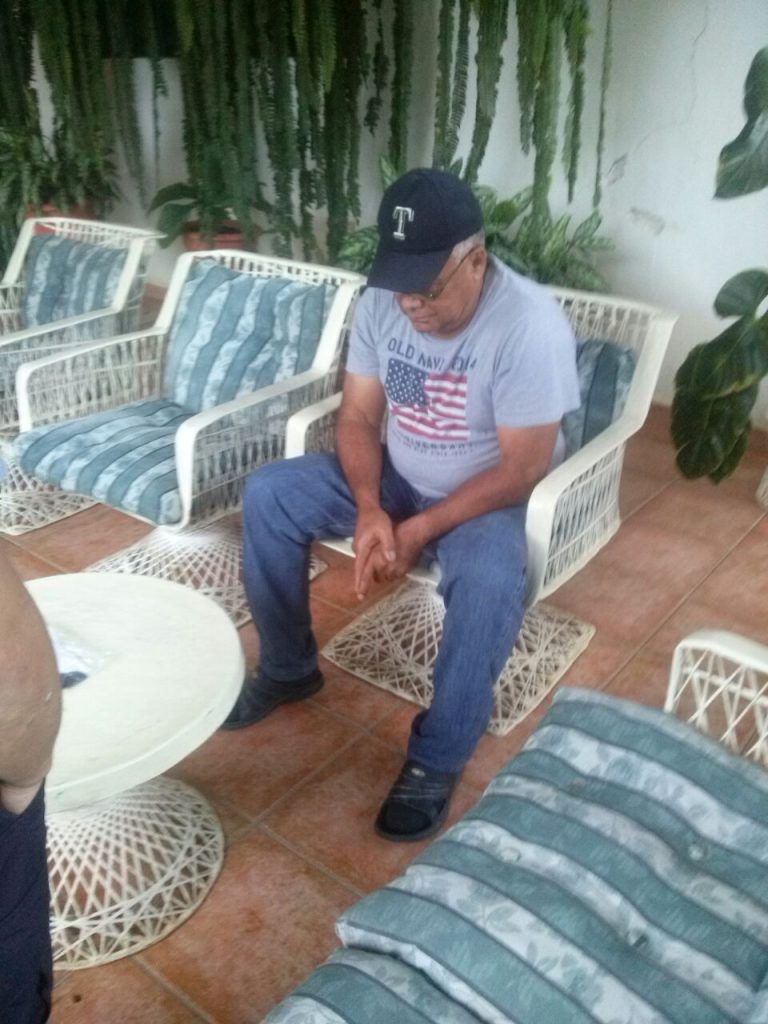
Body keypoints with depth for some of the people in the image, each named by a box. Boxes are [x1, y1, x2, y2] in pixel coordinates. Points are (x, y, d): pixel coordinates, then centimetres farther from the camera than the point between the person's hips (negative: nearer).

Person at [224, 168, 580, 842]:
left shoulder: (529, 324, -26)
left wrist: (418, 531, -26)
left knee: (491, 583, -36)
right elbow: (358, 417, -4)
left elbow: (522, 470, -25)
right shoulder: (383, 301, -9)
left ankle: (436, 760, -13)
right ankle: (289, 669, 9)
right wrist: (369, 511, -20)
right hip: (397, 479, 6)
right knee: (269, 494, -8)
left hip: (491, 497, -5)